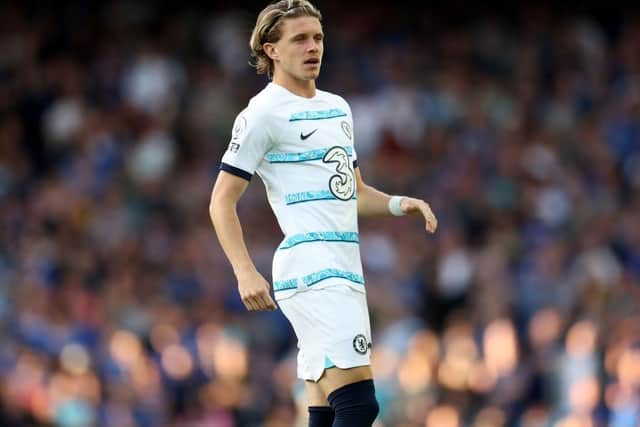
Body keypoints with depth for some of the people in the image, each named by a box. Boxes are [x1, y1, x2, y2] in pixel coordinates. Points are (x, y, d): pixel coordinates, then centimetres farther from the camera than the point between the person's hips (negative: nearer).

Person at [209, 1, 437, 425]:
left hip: (345, 270, 8)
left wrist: (399, 204, 9)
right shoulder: (264, 113, -5)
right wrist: (246, 273, -17)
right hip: (310, 271, -8)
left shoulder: (337, 107, 20)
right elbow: (222, 201, -6)